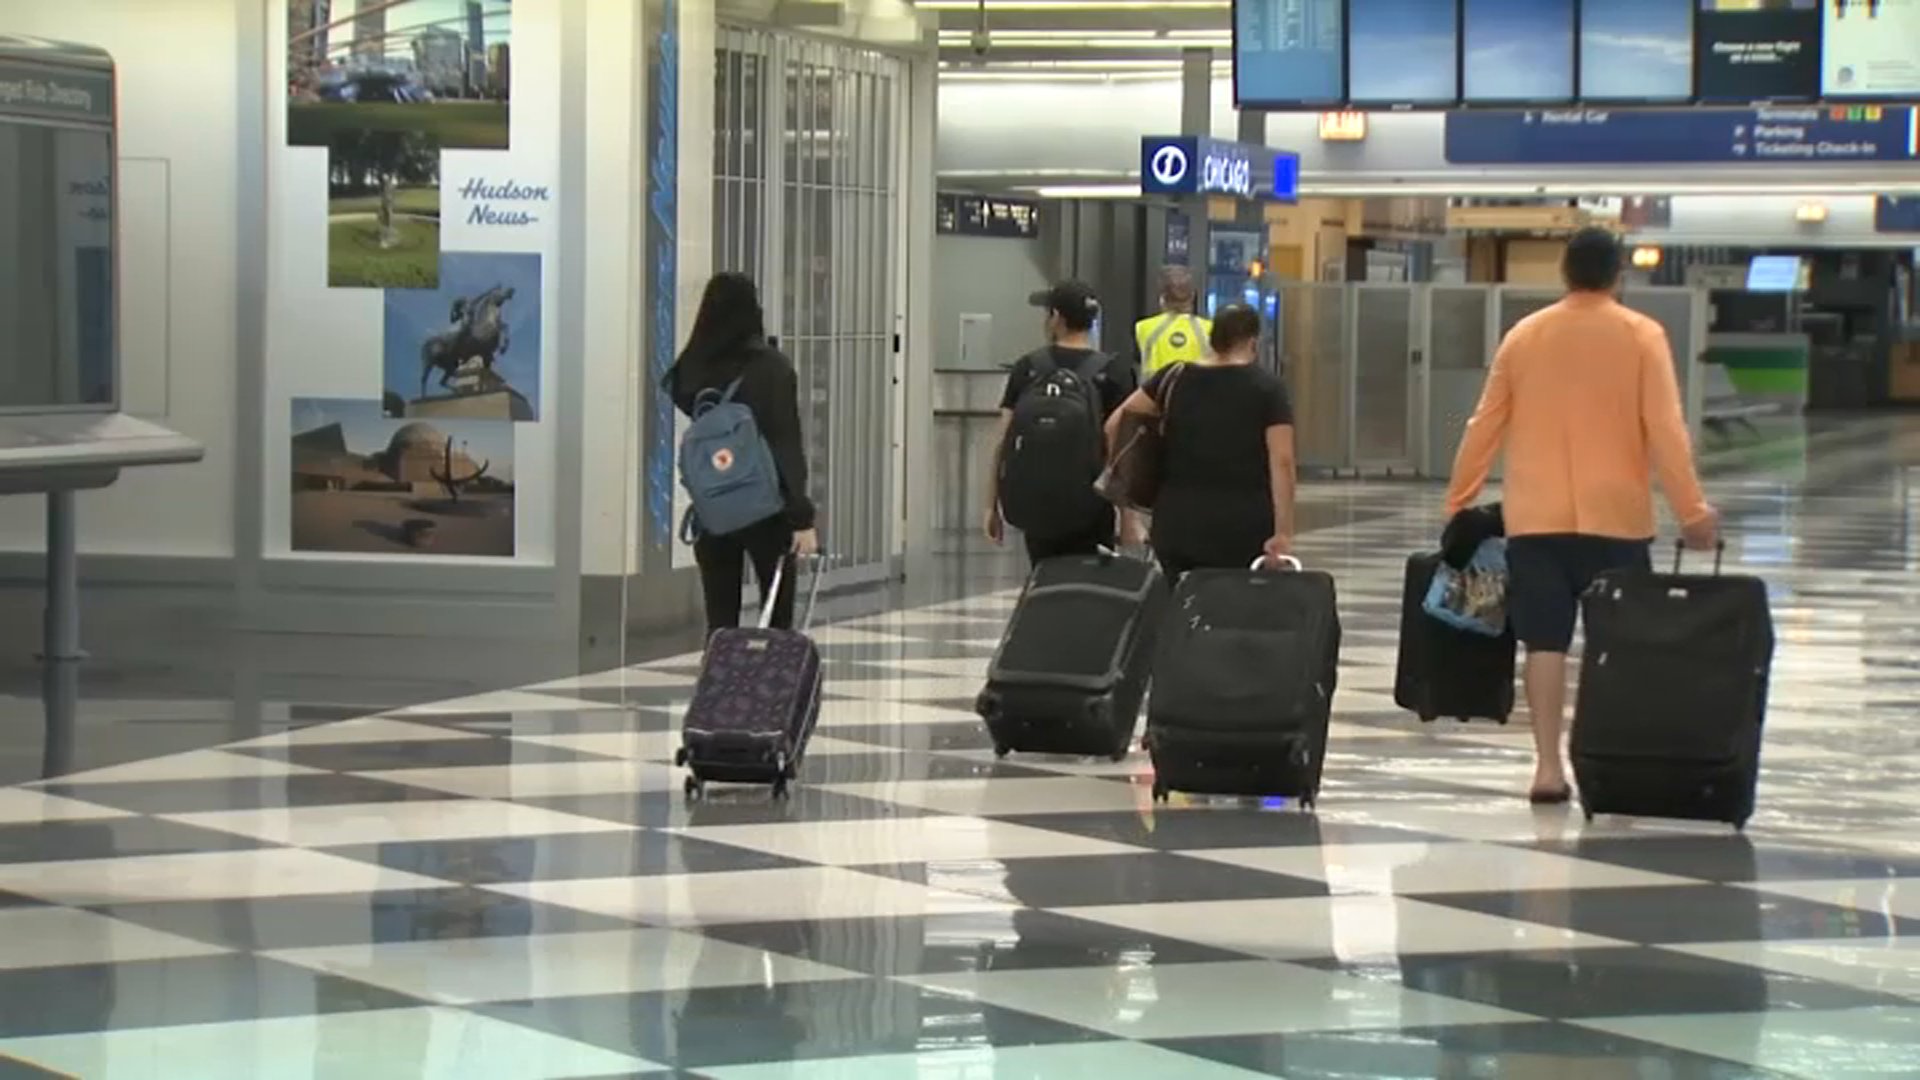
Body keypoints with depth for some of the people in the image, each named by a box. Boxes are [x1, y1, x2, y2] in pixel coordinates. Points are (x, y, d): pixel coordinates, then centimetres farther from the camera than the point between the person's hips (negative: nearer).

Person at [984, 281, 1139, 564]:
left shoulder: (1026, 369, 3)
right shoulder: (1113, 373, -3)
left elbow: (1002, 443, 2)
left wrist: (992, 506, 9)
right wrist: (1130, 518, -4)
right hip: (1089, 509, -3)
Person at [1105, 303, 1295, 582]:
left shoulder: (1174, 378, 6)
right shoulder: (1268, 387, -2)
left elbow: (1114, 426, 6)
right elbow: (1282, 461, -10)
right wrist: (1283, 532, -12)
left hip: (1178, 521, 3)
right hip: (1244, 526, -3)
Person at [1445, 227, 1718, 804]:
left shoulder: (1525, 335, 5)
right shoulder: (1641, 336, -3)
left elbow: (1486, 424, 8)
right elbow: (1665, 429, -9)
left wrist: (1459, 499, 18)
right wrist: (1692, 509, -6)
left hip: (1535, 516, 2)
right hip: (1615, 516, -2)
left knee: (1546, 643, 3)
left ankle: (1549, 768, -2)